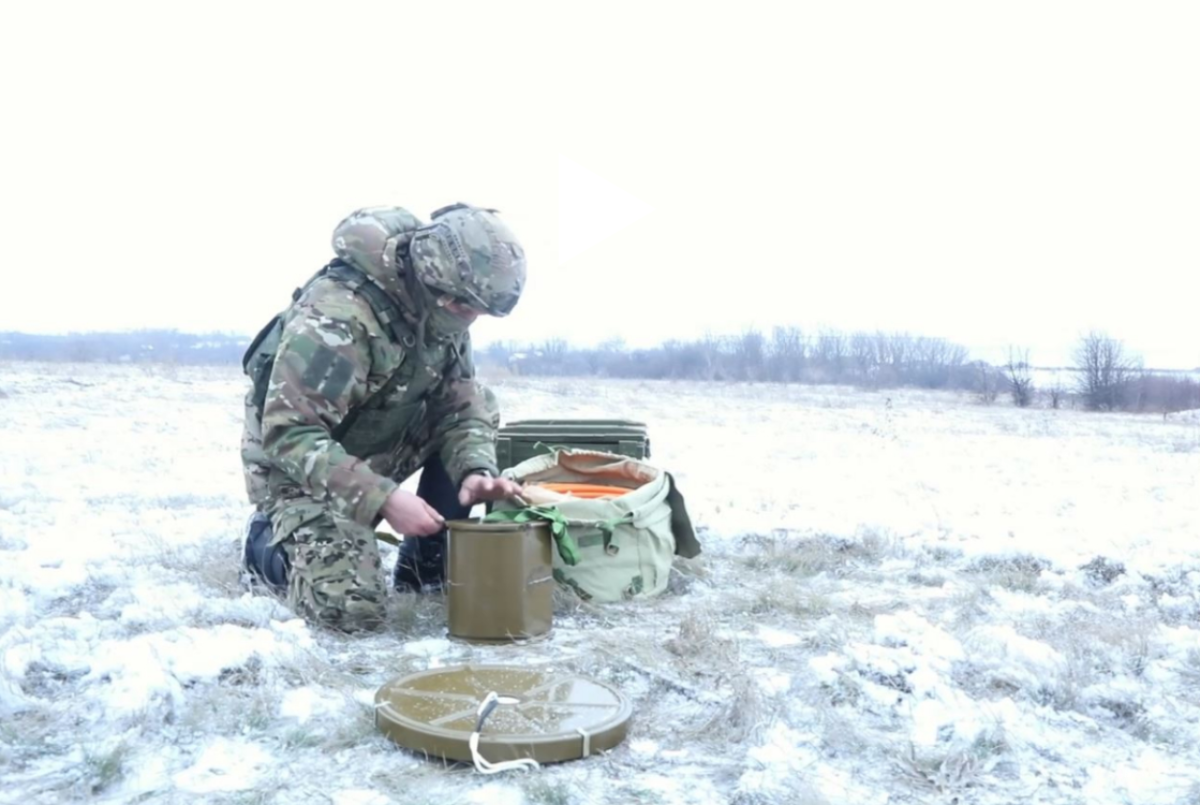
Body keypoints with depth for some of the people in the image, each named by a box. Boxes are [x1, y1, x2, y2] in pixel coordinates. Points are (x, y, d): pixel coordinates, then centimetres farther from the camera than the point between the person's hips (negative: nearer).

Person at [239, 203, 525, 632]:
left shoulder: (441, 310, -8)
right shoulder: (338, 312, -32)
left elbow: (462, 405, -6)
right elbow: (290, 434, -33)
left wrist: (477, 471, -26)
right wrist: (383, 499, -37)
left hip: (378, 449, 7)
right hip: (298, 465, -7)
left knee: (479, 403, -9)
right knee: (354, 608, -22)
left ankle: (427, 564, 1)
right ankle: (273, 539, 10)